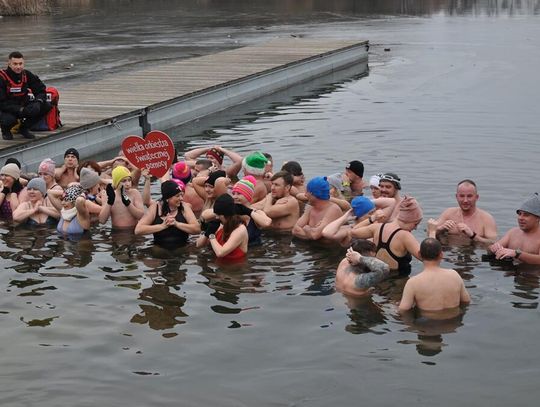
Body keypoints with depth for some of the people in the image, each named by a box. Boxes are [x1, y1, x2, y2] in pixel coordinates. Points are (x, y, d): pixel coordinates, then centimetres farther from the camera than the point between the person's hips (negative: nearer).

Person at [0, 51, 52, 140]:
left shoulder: (27, 75, -4)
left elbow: (41, 90, 3)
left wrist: (38, 102, -20)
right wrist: (20, 110, -33)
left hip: (22, 105, 6)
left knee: (47, 106, -10)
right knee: (10, 119, -39)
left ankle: (24, 128, 8)